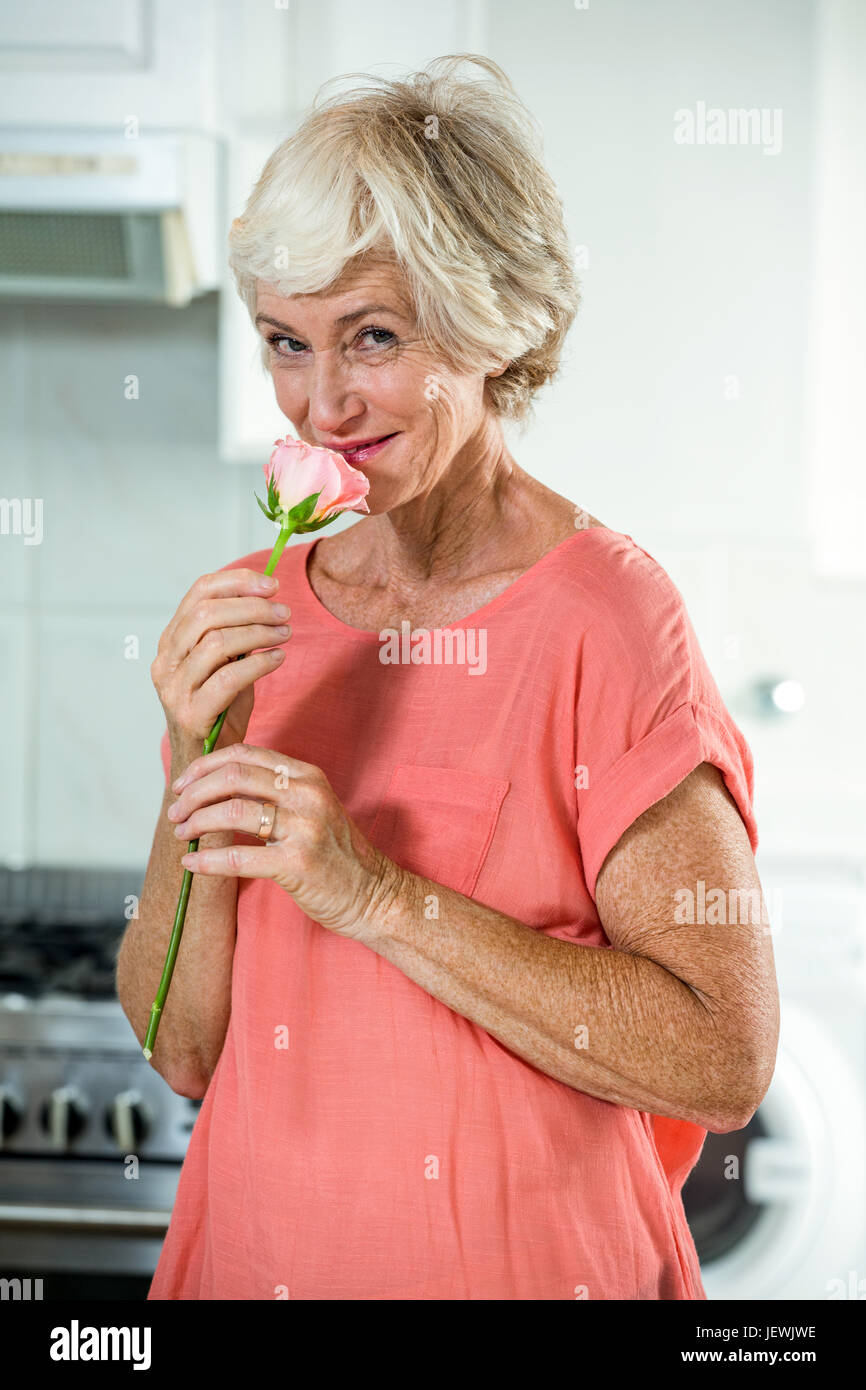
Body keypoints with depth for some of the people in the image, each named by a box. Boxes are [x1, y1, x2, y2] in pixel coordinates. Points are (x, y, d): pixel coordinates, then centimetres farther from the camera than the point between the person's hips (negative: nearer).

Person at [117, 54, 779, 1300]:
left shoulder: (604, 613, -14)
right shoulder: (246, 614, 0)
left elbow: (725, 1061, -19)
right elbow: (185, 1049, -1)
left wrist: (374, 892, -22)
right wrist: (198, 776, -16)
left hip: (521, 1259, -4)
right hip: (255, 1247, 5)